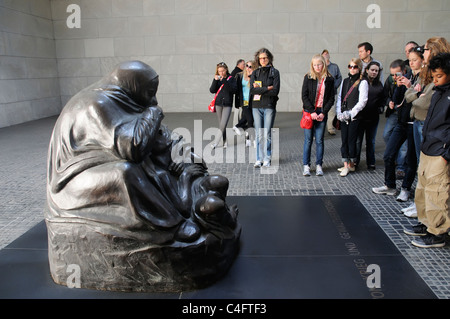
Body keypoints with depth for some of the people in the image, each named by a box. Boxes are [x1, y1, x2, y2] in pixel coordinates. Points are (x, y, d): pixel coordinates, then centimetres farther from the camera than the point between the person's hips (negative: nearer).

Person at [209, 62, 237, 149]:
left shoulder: (231, 78, 1)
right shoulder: (217, 78, 8)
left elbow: (234, 90, -12)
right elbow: (212, 90, 0)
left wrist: (224, 81, -18)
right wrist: (215, 80, -13)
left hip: (227, 104, -3)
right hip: (218, 103, 3)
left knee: (223, 125, -11)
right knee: (221, 125, 7)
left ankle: (215, 142, -5)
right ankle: (224, 142, 15)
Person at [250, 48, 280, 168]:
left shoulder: (274, 72, 3)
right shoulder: (255, 73, 10)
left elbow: (275, 91, -9)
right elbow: (252, 90, -4)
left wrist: (259, 89, -7)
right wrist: (267, 88, -10)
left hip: (269, 106, -2)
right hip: (256, 106, 2)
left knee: (267, 134, -1)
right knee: (259, 134, 5)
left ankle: (267, 158, 11)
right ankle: (259, 159, 13)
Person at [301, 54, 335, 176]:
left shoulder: (329, 79, 4)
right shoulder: (308, 77, 1)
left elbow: (331, 98, 4)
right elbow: (304, 96, -3)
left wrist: (323, 113, -8)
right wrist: (312, 112, -11)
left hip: (322, 113, 1)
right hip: (309, 112, -1)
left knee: (319, 140, 4)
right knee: (308, 140, 1)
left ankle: (319, 165, 13)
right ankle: (306, 165, 9)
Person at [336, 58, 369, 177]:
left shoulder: (363, 83, -3)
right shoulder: (345, 81, 15)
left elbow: (362, 101, -9)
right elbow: (339, 98, 13)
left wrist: (350, 113, -14)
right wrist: (339, 113, 0)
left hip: (355, 117, -5)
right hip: (343, 117, 5)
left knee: (351, 140, -2)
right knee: (344, 140, 3)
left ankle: (351, 164, 12)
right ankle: (346, 165, 9)